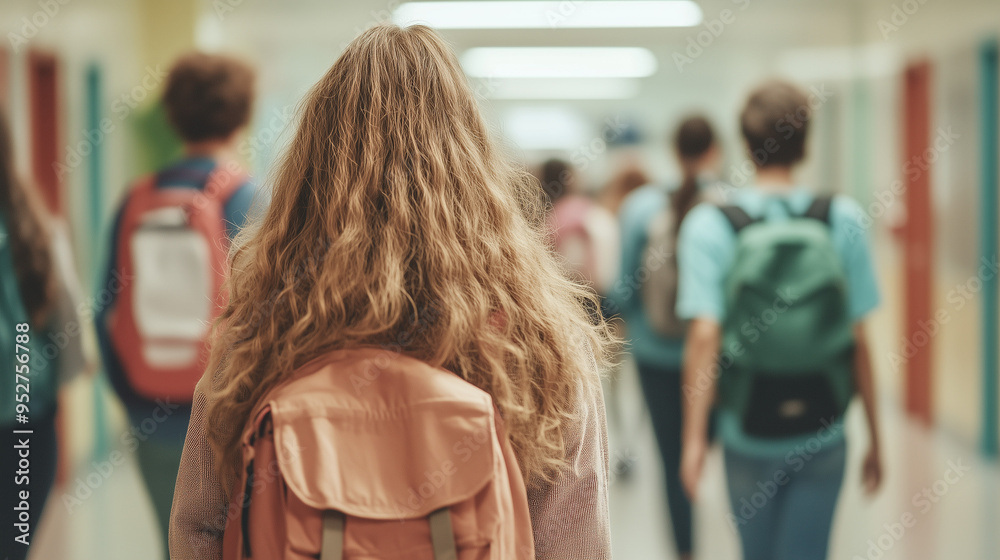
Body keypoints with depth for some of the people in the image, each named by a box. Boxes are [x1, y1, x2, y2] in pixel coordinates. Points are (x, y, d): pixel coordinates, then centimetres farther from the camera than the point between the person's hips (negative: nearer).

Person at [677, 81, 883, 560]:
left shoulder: (710, 225, -8)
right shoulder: (842, 219, -5)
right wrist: (873, 438, 5)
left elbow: (704, 337, -15)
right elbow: (858, 340, -4)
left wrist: (694, 438, -12)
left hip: (749, 434, 0)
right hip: (823, 432, 0)